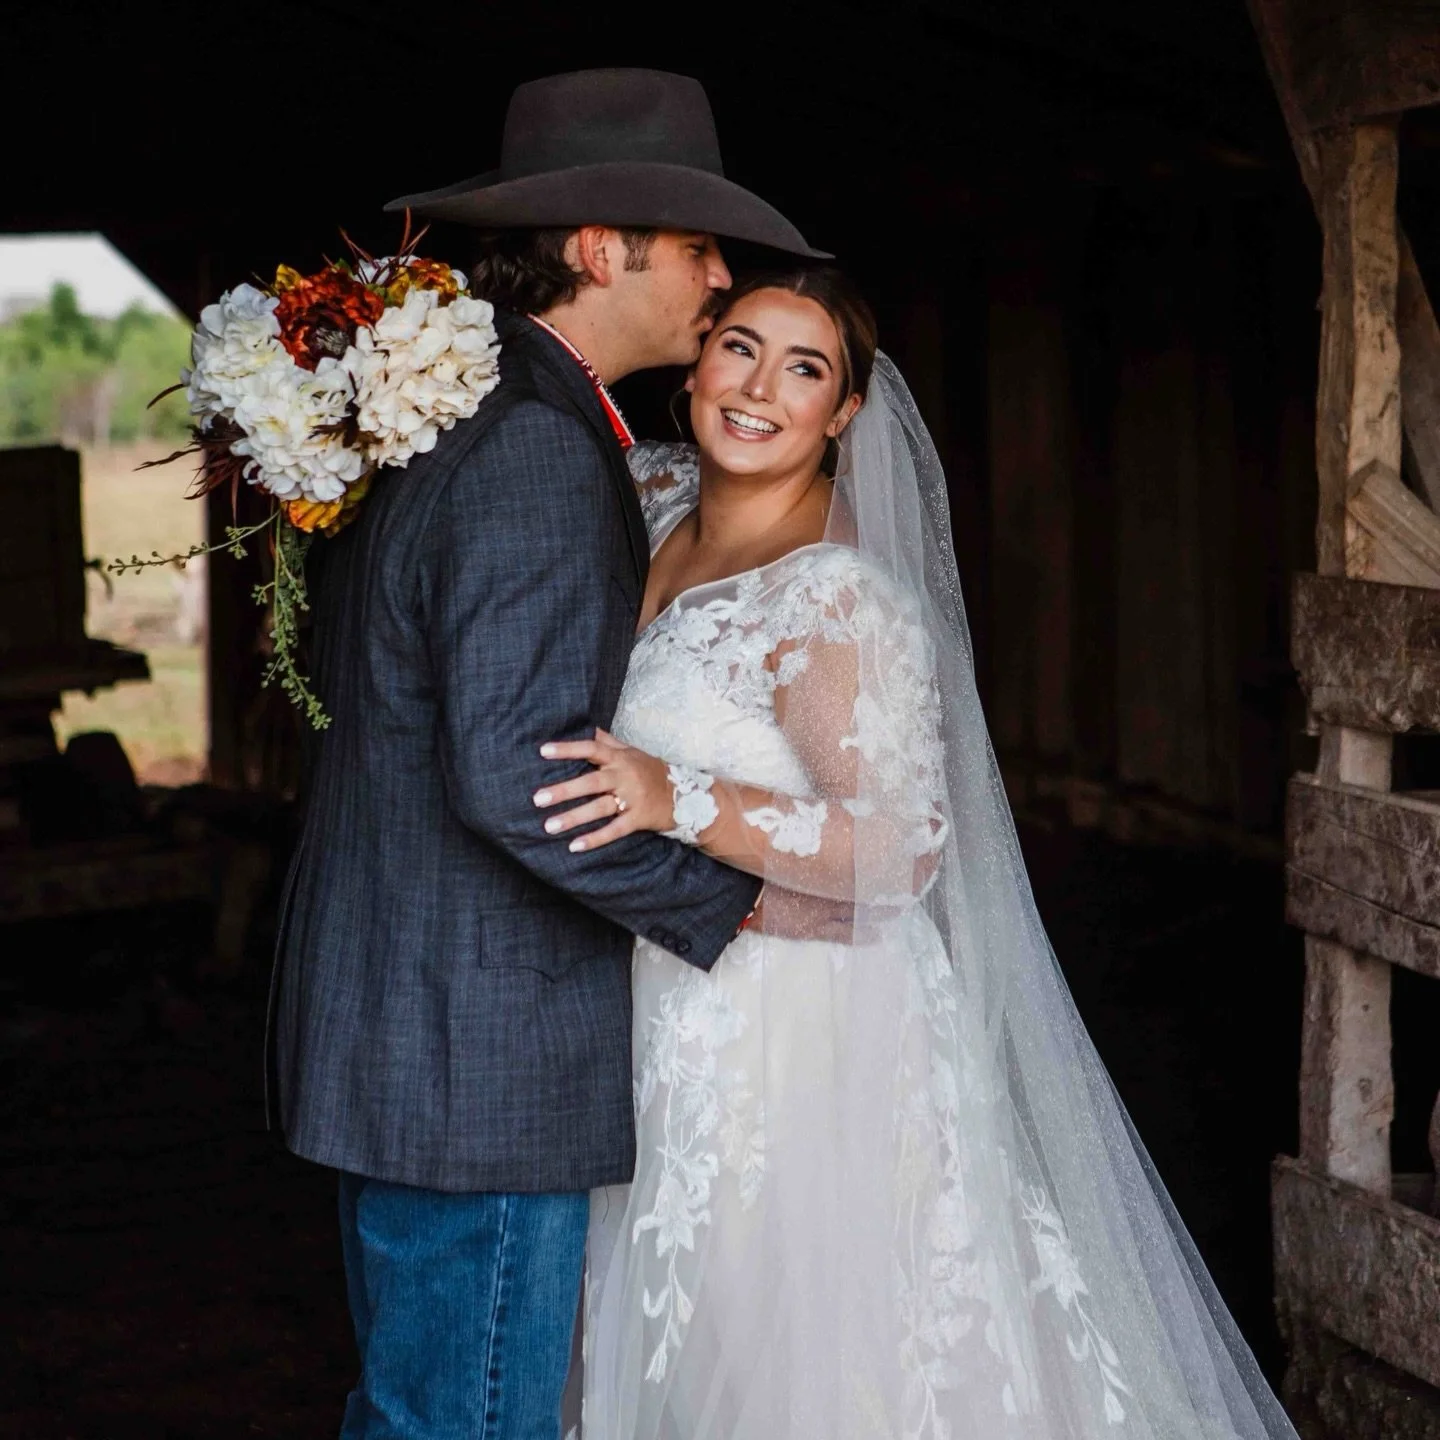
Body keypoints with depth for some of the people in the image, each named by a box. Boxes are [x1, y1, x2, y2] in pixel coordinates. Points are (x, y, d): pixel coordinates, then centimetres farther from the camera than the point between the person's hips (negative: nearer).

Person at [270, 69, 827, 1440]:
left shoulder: (442, 422, 12)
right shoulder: (538, 457, -20)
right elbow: (517, 776, -27)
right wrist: (733, 901, -16)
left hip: (398, 1024, 10)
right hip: (476, 1059, -10)